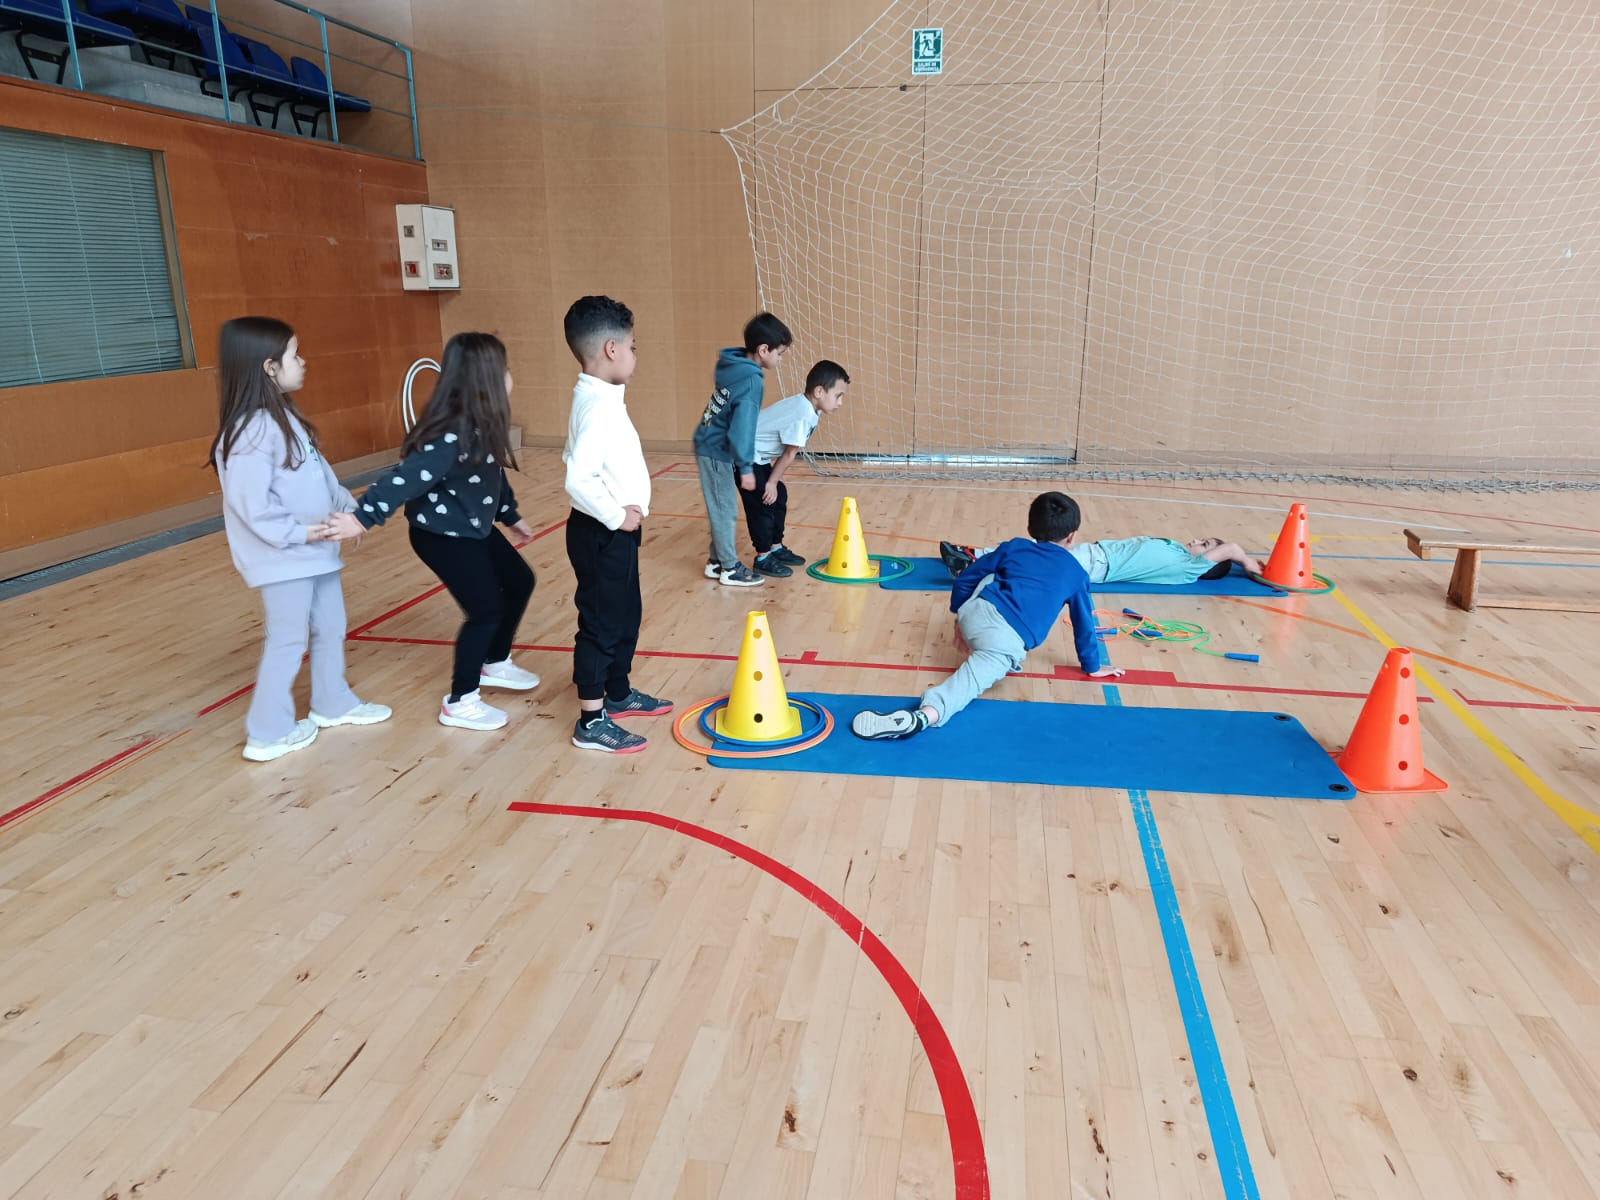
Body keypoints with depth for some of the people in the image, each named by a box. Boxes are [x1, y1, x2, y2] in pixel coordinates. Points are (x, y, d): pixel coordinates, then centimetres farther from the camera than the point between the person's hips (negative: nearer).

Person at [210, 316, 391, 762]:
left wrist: (350, 507, 4)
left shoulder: (284, 416, 10)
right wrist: (298, 532, -25)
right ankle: (269, 733, 15)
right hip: (283, 557, -10)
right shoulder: (253, 429, -21)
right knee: (288, 641, 1)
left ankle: (333, 704, 38)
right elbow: (251, 502, -26)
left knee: (330, 627, 20)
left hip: (313, 551, 10)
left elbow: (319, 474, 13)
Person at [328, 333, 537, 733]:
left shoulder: (483, 426, 2)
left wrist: (511, 515, 30)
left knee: (520, 582, 18)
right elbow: (405, 478, -36)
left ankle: (495, 665, 38)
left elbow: (493, 475, 18)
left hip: (474, 529, 10)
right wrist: (363, 518, -44)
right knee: (486, 610, -4)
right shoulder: (453, 435, -28)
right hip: (442, 535, -10)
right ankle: (460, 703, 12)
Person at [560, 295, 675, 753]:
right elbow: (579, 479, -34)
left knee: (626, 616, 21)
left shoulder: (599, 398, 8)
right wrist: (616, 516, -19)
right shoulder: (599, 406, -23)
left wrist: (622, 511, 9)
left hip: (615, 532, 10)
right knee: (601, 624, 0)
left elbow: (573, 457, 17)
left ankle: (619, 693, 38)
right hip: (603, 535, -10)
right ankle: (591, 721, 11)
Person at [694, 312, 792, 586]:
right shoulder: (750, 380, -23)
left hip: (710, 447, 9)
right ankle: (730, 568, 13)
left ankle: (717, 560, 27)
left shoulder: (734, 367, 5)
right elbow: (741, 427, -25)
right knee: (725, 510, 2)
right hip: (717, 452, -9)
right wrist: (745, 467, -20)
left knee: (722, 509, 17)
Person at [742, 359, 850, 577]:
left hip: (757, 456, 10)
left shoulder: (809, 408, 3)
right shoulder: (803, 415, -27)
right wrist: (772, 481, -7)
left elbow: (787, 453, 7)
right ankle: (763, 559, 5)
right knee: (762, 503, -6)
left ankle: (776, 548, 26)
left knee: (779, 497, 15)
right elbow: (789, 455, -18)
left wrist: (774, 480, 6)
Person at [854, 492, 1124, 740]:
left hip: (974, 612, 3)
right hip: (1009, 643, -3)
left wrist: (960, 615, 35)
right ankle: (926, 713, -50)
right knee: (976, 676, -22)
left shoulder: (1014, 547, 24)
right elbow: (1084, 625, 25)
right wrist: (1092, 666, 38)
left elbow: (966, 579, 22)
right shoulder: (1076, 573, 21)